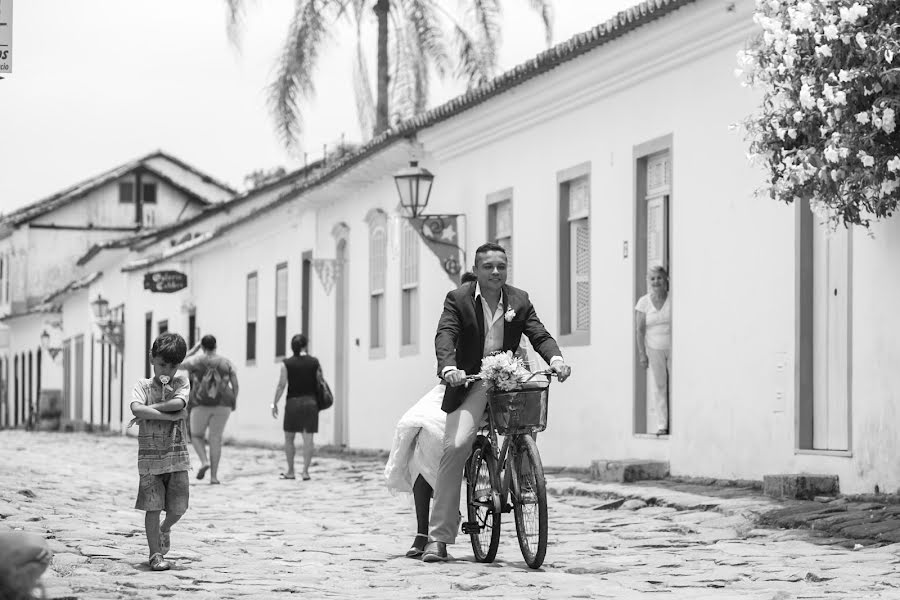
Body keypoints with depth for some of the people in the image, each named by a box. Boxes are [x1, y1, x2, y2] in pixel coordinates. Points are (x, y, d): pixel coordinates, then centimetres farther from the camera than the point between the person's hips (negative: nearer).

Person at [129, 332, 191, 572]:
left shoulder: (181, 382, 4)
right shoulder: (143, 385, 1)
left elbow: (178, 403, -17)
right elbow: (136, 409, -19)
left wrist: (149, 410, -15)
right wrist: (168, 416, -20)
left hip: (177, 455, 1)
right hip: (150, 455, -1)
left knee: (178, 507, 3)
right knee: (153, 506, -1)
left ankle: (165, 528, 36)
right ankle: (155, 554, 8)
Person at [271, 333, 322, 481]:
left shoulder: (286, 364, -4)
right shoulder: (314, 362, 1)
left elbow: (281, 385, -6)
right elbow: (319, 382, 2)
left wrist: (275, 403, 1)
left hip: (293, 402, -1)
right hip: (310, 402, 1)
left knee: (289, 438, 11)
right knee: (308, 439, 0)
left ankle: (290, 471, 13)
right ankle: (305, 471, -5)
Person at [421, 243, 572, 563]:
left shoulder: (519, 300, 8)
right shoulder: (458, 299, 0)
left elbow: (539, 334, 0)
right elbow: (445, 336, -13)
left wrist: (556, 358, -22)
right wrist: (449, 368, -33)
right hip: (470, 382, -3)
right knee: (454, 447, -18)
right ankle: (438, 537, -16)